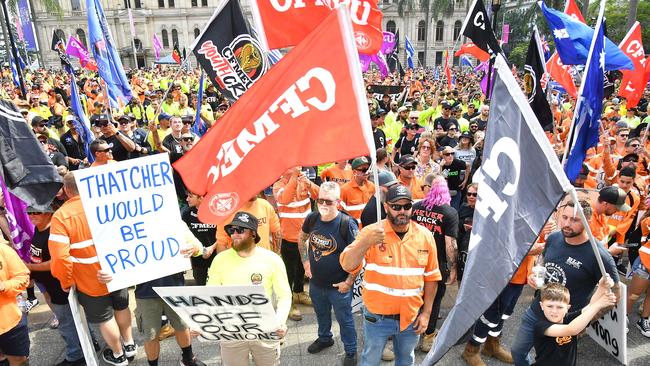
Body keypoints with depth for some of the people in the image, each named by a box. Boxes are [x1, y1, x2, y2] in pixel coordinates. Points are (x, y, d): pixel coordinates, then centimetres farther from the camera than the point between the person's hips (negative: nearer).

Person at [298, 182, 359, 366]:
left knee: (344, 319, 14)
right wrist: (305, 262, 5)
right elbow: (302, 238, 11)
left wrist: (349, 281, -18)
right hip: (316, 282, 5)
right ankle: (324, 338, 54)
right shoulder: (312, 218, -9)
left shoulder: (347, 223, -23)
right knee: (321, 314, 27)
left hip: (339, 286, -5)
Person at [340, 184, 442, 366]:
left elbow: (431, 277, 3)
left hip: (411, 317, 3)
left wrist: (426, 313, 2)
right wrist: (366, 242, -42)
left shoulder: (425, 235, -6)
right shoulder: (371, 232, -15)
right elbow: (347, 266, -25)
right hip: (377, 317, -2)